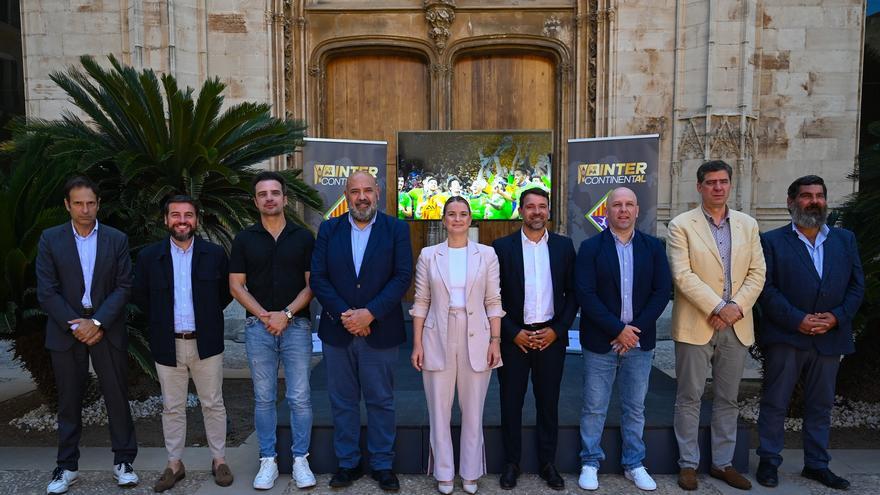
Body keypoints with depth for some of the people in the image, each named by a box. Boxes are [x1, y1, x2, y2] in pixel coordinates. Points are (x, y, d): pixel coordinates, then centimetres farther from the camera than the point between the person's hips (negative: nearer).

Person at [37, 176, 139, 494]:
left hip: (107, 330, 0)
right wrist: (75, 325, -11)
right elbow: (46, 292, -3)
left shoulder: (117, 239, 1)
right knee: (69, 401, 10)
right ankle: (67, 466, 23)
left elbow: (124, 287, -2)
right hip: (66, 330, 0)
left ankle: (123, 461, 17)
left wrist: (98, 323, -12)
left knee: (117, 396, 4)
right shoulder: (50, 239, 1)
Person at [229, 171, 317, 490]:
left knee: (300, 397, 1)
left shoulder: (303, 237, 3)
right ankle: (268, 460, 20)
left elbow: (312, 284, 1)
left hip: (296, 325, -1)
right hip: (258, 327, 1)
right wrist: (263, 315, -9)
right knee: (263, 398, 8)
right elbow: (236, 286, 4)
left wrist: (286, 314, -11)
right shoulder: (244, 240, 6)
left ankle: (300, 459, 15)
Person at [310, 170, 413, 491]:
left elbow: (402, 277, -8)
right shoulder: (328, 230, 5)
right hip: (337, 331, 2)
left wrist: (369, 313, -17)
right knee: (342, 402, 12)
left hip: (380, 331, -2)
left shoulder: (396, 229, -1)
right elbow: (318, 278, -1)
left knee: (381, 402, 9)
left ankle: (382, 465, 24)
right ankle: (348, 463, 28)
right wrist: (344, 315, -13)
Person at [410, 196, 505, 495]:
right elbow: (421, 303, 4)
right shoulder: (429, 255, 4)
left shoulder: (486, 254, 3)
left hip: (476, 339, 0)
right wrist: (417, 344, -1)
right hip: (438, 339, 0)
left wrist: (496, 341, -4)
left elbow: (493, 302, 3)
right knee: (439, 412, 7)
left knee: (473, 412, 9)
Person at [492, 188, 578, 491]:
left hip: (551, 336, 1)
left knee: (548, 402, 11)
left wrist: (557, 330, -5)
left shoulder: (564, 246, 3)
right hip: (515, 337, -1)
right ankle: (511, 463, 24)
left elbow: (573, 292, 4)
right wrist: (514, 333, -9)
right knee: (511, 402, 8)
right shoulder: (502, 247, -2)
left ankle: (548, 463, 26)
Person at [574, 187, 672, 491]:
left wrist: (635, 329, -10)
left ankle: (634, 464, 28)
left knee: (635, 408, 13)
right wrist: (617, 329, -15)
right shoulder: (590, 247, -3)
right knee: (594, 408, 7)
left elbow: (662, 290, -1)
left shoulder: (653, 247, 5)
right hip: (600, 341, -2)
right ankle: (590, 463, 22)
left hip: (639, 341, 2)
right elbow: (585, 294, -11)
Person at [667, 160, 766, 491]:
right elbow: (682, 275, -12)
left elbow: (757, 273, 5)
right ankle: (688, 464, 17)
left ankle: (723, 463, 26)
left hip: (736, 326, 4)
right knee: (689, 398, 4)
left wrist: (737, 307, -10)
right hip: (696, 325, -4)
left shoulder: (748, 224, 10)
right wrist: (717, 308, -17)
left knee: (728, 400, 13)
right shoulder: (681, 225, -3)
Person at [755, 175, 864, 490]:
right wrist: (797, 320, -16)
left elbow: (856, 285, 7)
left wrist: (837, 317, -9)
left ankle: (816, 464, 27)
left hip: (829, 338, 4)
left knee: (820, 405, 14)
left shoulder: (845, 239, 10)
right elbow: (766, 288, -8)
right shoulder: (773, 241, -1)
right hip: (785, 337, -3)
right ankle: (768, 461, 17)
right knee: (775, 404, 4)